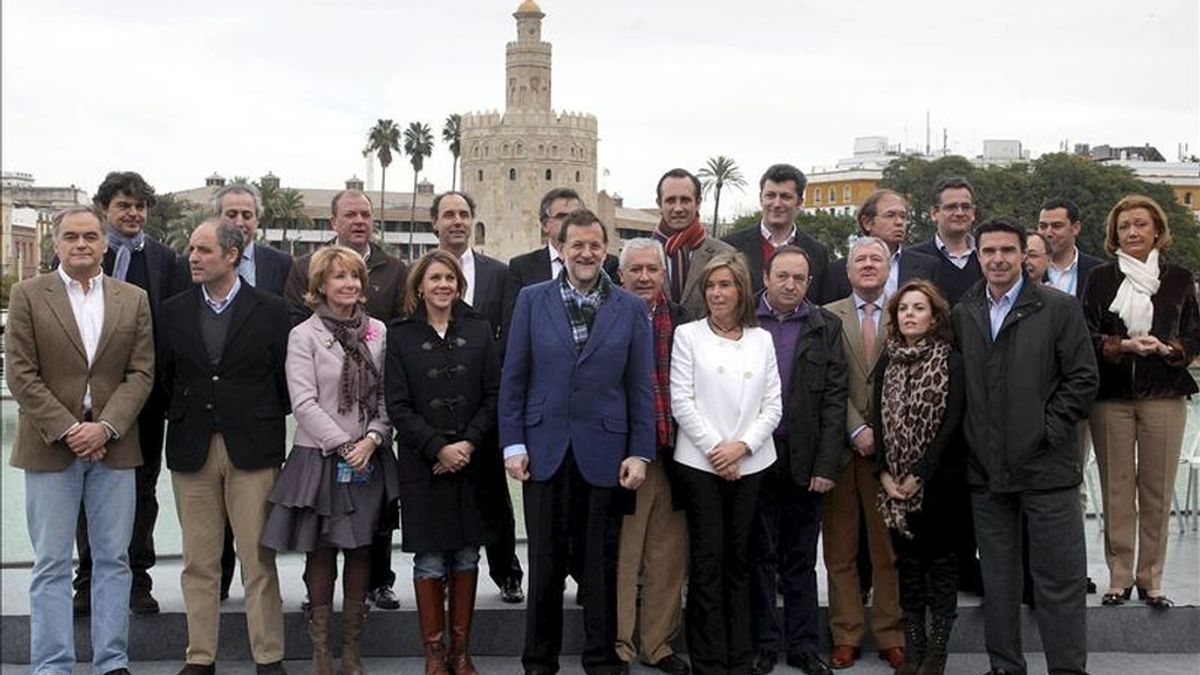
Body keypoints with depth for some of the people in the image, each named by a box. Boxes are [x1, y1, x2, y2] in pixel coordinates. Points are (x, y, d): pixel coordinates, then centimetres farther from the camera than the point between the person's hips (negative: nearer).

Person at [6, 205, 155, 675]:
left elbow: (141, 373, 3)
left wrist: (104, 428, -11)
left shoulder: (134, 300, 8)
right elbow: (20, 374, -4)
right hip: (51, 445, -2)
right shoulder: (28, 296, 1)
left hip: (113, 444, 2)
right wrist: (65, 431, -12)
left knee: (113, 560, 7)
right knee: (52, 564, 2)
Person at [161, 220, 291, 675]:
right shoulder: (174, 312, 8)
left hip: (253, 449, -2)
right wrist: (181, 418, 7)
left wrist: (266, 425, 3)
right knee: (198, 563, 7)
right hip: (191, 449, 3)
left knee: (258, 560, 0)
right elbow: (167, 376, 13)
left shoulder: (270, 310, 0)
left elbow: (284, 377, 3)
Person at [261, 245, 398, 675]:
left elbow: (386, 395, 5)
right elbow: (304, 402, -9)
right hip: (320, 458, -3)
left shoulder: (378, 332, 5)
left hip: (369, 459, 3)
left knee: (360, 547, 6)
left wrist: (372, 439, -10)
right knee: (320, 550, 3)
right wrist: (343, 446, -14)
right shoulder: (304, 335, -3)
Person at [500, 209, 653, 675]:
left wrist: (640, 453, -3)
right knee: (545, 563, 8)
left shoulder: (631, 308, 4)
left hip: (604, 452, 0)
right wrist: (513, 444, -3)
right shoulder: (532, 300, 4)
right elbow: (513, 377, 3)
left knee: (602, 565, 7)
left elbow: (640, 387, 3)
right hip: (545, 449, 0)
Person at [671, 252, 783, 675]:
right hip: (700, 462, -2)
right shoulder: (688, 335, 3)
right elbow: (681, 401, -4)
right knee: (707, 560, -1)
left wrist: (742, 446, -8)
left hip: (751, 463, 2)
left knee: (739, 559, 7)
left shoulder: (762, 339, 10)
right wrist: (714, 448, -10)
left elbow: (773, 405, 6)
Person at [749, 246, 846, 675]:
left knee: (801, 558, 9)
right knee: (760, 555, 7)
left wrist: (827, 464, -6)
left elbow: (835, 398, 0)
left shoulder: (826, 327, 4)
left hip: (805, 459, 1)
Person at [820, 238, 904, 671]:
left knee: (890, 548, 4)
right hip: (841, 444, 0)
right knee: (840, 549, 5)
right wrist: (857, 430, -10)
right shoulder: (828, 317, 6)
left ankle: (890, 636, 13)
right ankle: (846, 635, 13)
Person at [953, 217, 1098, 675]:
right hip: (985, 469, 4)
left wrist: (1048, 431, -9)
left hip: (1046, 464, -4)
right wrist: (972, 441, 3)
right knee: (997, 580, 12)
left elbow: (1083, 378, -3)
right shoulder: (962, 315, 9)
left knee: (1060, 578, 0)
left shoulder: (1059, 308, -2)